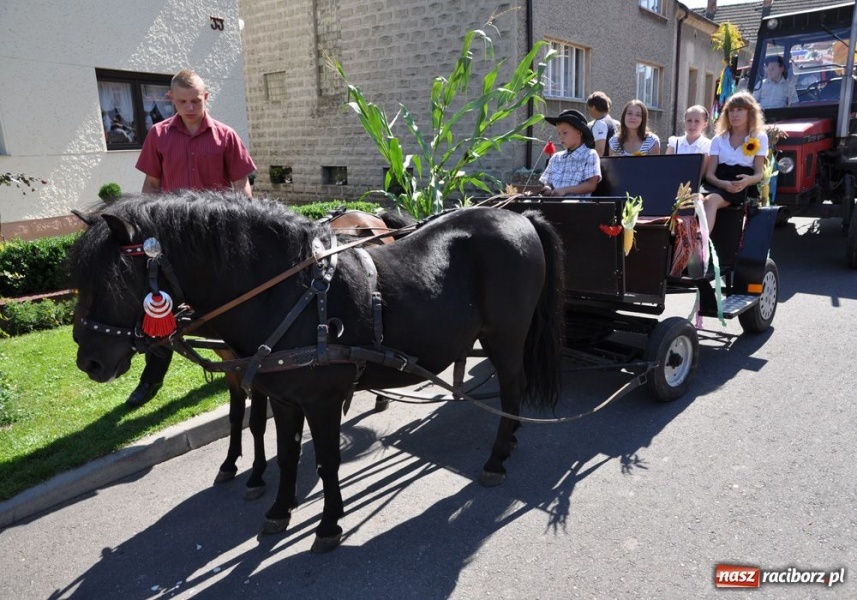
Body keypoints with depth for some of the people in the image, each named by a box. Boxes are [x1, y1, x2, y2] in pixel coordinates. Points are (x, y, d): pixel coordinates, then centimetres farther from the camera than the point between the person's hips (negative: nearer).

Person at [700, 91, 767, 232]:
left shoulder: (759, 138, 14)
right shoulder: (719, 139, 19)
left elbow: (760, 173, 7)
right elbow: (709, 173, 9)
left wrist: (747, 181, -19)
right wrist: (723, 184, -15)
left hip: (741, 187, -3)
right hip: (718, 184, 3)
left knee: (710, 200, -37)